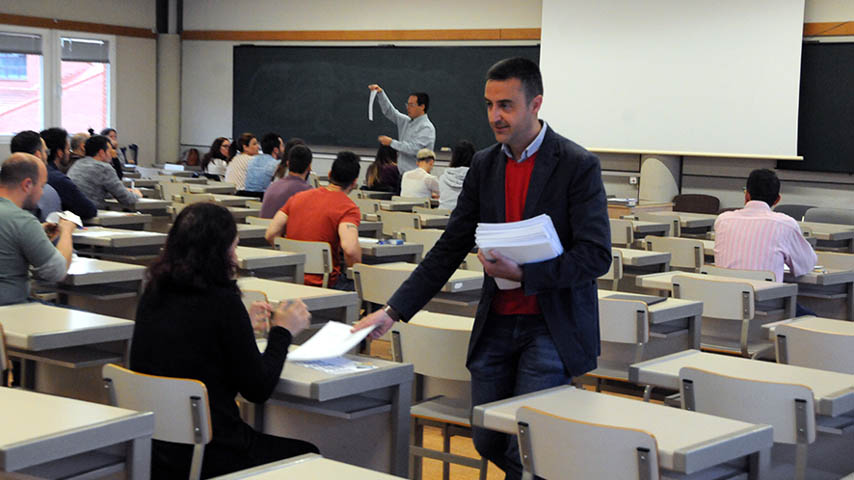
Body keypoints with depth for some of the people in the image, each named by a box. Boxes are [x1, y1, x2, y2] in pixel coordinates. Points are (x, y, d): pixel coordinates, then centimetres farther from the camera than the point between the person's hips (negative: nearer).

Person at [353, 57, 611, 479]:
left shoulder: (578, 166, -10)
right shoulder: (484, 165, 7)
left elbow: (596, 255, -14)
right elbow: (449, 249, 7)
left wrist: (522, 273, -22)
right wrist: (393, 311, -1)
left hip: (552, 328, -6)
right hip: (496, 325, 6)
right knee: (488, 442, 10)